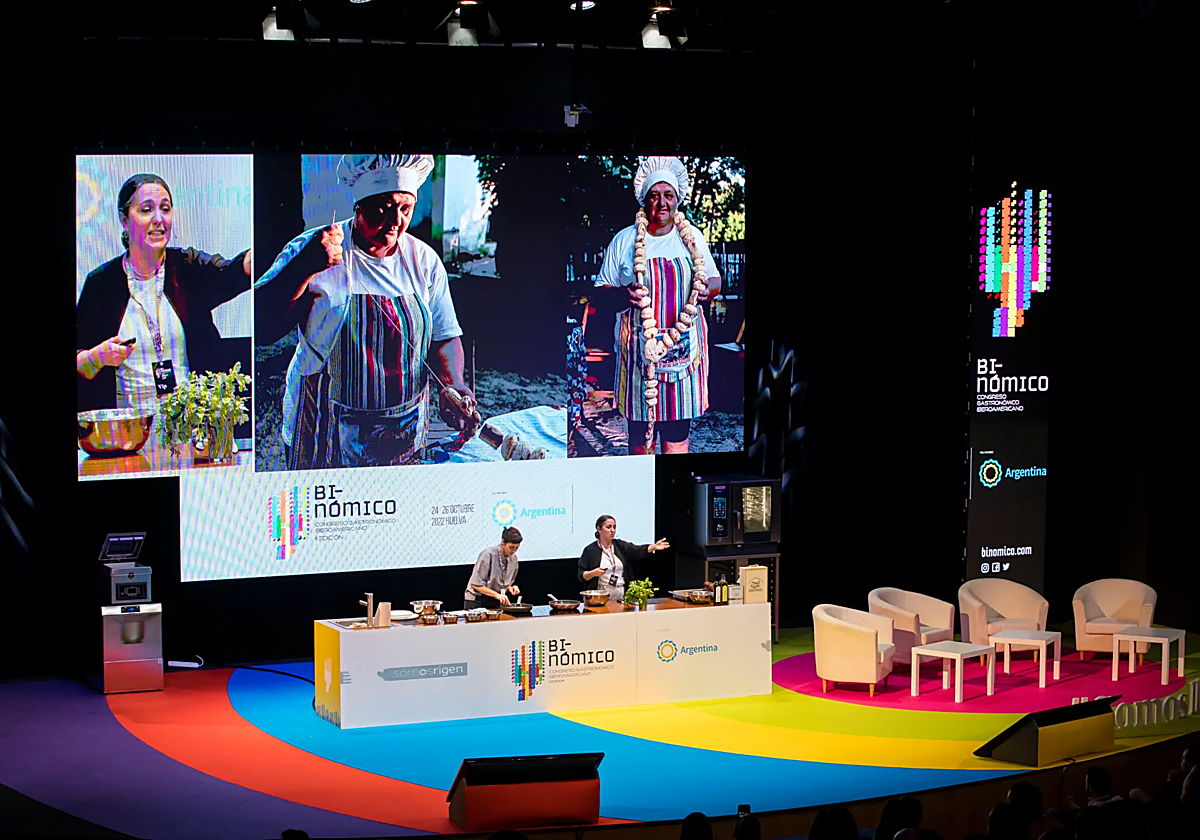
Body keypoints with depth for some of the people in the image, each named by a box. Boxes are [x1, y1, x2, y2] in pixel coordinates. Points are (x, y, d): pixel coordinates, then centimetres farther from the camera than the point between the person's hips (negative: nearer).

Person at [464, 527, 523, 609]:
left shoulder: (513, 558, 4)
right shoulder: (488, 555, -16)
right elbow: (475, 584, -17)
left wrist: (510, 587, -4)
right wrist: (496, 595, -23)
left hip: (496, 602, 5)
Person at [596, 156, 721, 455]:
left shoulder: (692, 237, 9)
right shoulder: (625, 240, 3)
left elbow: (715, 281, 18)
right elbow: (600, 292, 7)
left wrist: (707, 287, -6)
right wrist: (624, 294, -15)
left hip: (683, 349, 1)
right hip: (639, 349, -1)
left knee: (678, 434, 1)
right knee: (640, 437, 1)